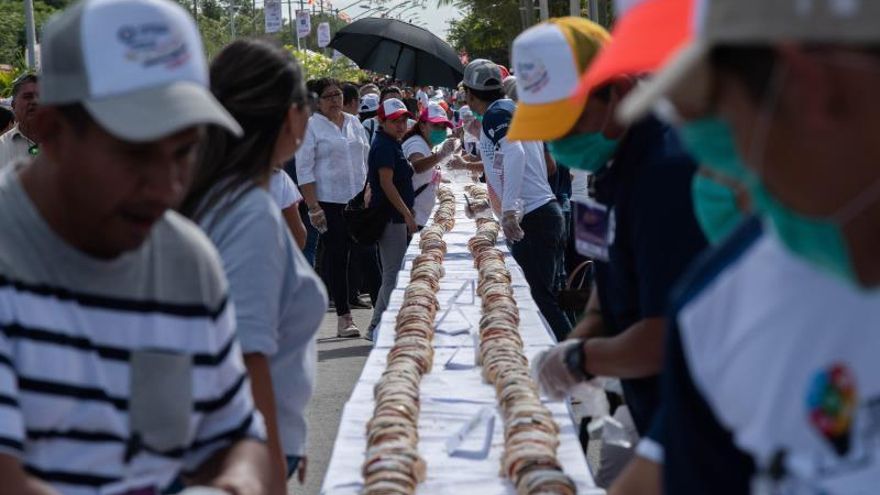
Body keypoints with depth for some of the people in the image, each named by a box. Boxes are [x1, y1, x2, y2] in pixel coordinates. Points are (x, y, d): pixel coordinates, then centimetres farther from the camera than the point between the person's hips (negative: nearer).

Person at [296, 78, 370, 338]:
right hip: (330, 202, -4)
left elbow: (366, 158, 20)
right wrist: (313, 207, -13)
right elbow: (304, 170, -7)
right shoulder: (310, 127, -3)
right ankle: (344, 316, 0)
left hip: (359, 200, 5)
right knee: (336, 257, -3)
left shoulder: (354, 123, 14)